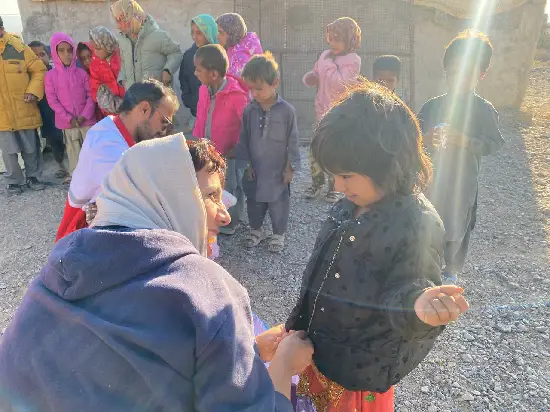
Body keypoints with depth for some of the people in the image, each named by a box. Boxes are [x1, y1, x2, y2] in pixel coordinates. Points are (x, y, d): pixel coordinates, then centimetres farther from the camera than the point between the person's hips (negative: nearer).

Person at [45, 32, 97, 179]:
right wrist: (68, 118, -12)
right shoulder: (51, 75, 0)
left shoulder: (82, 73, 2)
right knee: (74, 153, 8)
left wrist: (85, 115, -12)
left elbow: (91, 95, 0)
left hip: (87, 119, 0)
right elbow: (52, 100, -4)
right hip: (67, 122, 0)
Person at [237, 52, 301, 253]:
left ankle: (278, 234, 31)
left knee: (278, 204, 11)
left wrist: (290, 167, -6)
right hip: (254, 169, 3)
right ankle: (255, 229, 39)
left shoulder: (286, 110, -13)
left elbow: (292, 142, -7)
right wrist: (247, 164, 2)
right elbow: (244, 139, 4)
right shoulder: (249, 110, -4)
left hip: (278, 170, -3)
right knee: (254, 201, 17)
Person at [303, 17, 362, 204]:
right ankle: (317, 182, 29)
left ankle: (334, 187, 21)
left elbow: (340, 84, -25)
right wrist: (309, 78, -5)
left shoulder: (353, 60, -11)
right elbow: (314, 75, 19)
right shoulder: (325, 54, 7)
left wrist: (330, 63, -17)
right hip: (322, 112, 6)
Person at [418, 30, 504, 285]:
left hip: (462, 183, -2)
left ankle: (451, 270, 35)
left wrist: (466, 140, -21)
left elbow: (495, 143, -7)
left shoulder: (484, 110, -6)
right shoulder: (431, 106, -2)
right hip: (429, 179, 2)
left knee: (457, 229, 11)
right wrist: (425, 140, -21)